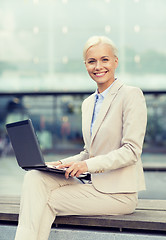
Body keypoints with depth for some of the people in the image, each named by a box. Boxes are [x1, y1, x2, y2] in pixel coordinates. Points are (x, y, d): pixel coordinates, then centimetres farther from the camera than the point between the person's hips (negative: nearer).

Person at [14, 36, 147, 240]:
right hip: (94, 183, 7)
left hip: (119, 193, -7)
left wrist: (89, 165, -22)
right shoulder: (88, 103, 16)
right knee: (34, 178, -16)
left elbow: (132, 151, -14)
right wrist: (63, 164, 2)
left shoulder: (131, 95, -8)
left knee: (47, 201, -17)